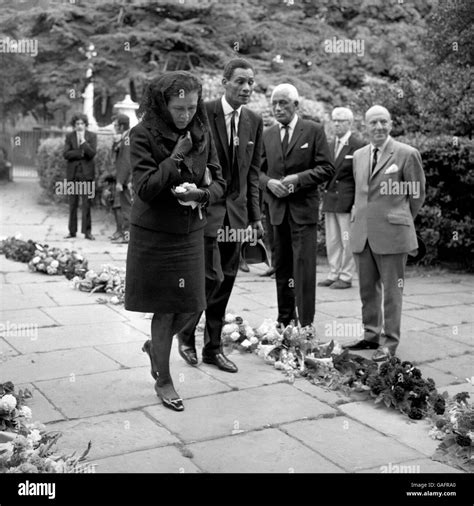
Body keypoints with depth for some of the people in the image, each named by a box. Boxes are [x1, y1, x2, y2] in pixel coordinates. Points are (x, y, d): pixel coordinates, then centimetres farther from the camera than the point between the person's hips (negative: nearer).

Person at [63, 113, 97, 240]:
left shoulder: (92, 136, 4)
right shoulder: (69, 136, 8)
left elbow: (92, 153, -8)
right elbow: (65, 154, -3)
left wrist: (83, 141, -14)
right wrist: (81, 153, -10)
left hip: (86, 173, -2)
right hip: (72, 173, 2)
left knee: (86, 204, -3)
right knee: (72, 204, 5)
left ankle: (87, 231, 2)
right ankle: (72, 231, 11)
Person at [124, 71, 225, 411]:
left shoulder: (201, 132, 2)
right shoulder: (144, 134, -12)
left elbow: (219, 181, 5)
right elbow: (144, 188, -18)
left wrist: (203, 194, -16)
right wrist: (176, 157, -23)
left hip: (191, 231, 4)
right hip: (155, 233, -4)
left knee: (187, 307, 8)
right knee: (165, 309, 3)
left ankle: (155, 346, 40)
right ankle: (164, 381, 21)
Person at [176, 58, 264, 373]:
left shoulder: (254, 121, 8)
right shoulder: (203, 114, -9)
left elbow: (253, 170, 12)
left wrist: (255, 214, 9)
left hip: (236, 210, 5)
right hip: (205, 206, -5)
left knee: (227, 280, 8)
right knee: (212, 276, -9)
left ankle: (213, 347, 22)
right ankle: (186, 331, 19)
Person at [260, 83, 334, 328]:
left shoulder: (313, 130, -2)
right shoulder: (268, 134, 11)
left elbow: (327, 169, -5)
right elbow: (260, 170, 14)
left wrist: (298, 178, -16)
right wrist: (269, 182, -8)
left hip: (303, 209, -5)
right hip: (278, 208, 5)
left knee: (304, 268, -8)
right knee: (282, 268, 12)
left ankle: (306, 324, -2)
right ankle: (285, 319, 23)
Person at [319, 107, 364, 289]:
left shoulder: (358, 145, -6)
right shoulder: (331, 145, 16)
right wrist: (325, 195, 11)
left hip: (347, 199, -7)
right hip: (330, 199, 7)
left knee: (347, 240, -1)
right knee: (331, 240, 10)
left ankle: (346, 276, 6)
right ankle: (333, 274, 18)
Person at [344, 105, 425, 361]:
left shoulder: (407, 154, -5)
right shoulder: (359, 155, 12)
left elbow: (417, 194, 2)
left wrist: (401, 222, 9)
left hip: (392, 233, -5)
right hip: (362, 233, 6)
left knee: (391, 289, 1)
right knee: (367, 289, 13)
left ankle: (390, 342, 10)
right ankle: (370, 335, 25)